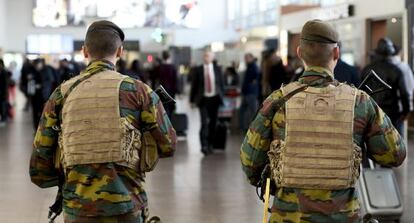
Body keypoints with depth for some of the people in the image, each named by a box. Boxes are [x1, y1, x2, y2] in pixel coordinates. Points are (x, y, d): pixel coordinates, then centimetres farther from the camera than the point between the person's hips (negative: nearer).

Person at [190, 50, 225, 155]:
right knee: (204, 123, -12)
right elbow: (194, 85, 2)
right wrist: (192, 100, 1)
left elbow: (221, 84, 11)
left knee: (213, 123, 6)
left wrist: (221, 96, 5)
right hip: (203, 99, -2)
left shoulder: (217, 69, 6)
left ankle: (210, 144, 18)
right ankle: (204, 146, -10)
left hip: (214, 99, 2)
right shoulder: (197, 70, 0)